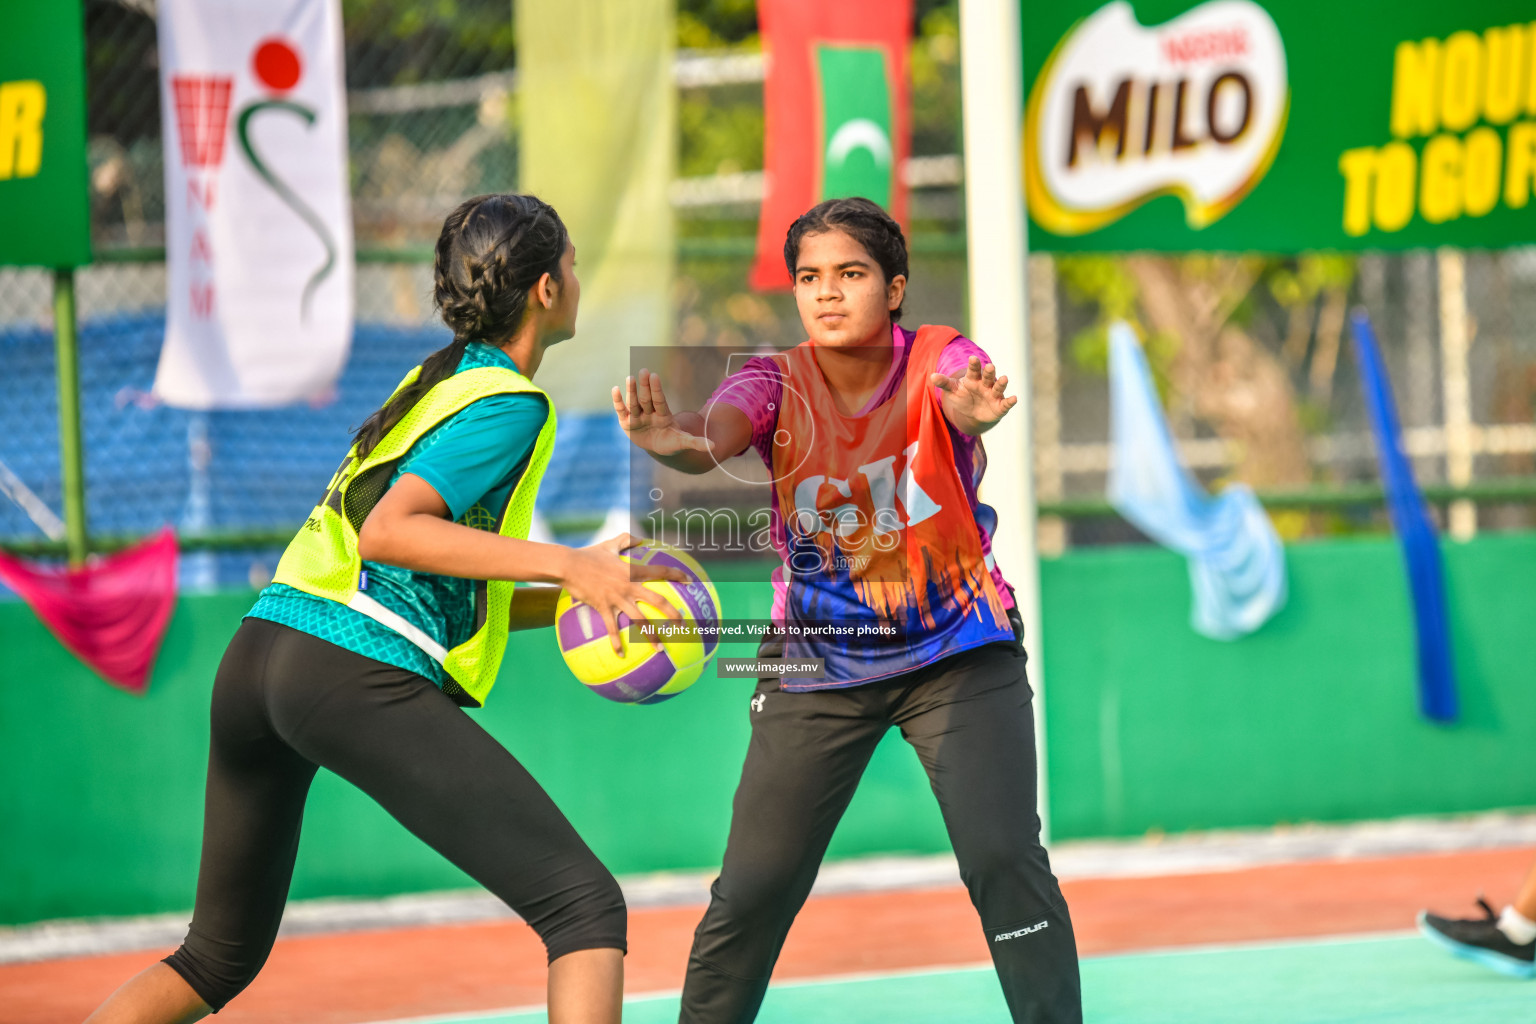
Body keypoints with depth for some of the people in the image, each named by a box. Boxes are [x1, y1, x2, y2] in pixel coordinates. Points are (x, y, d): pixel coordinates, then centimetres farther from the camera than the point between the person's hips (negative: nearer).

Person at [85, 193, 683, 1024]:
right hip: (363, 675, -9)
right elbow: (387, 532, -17)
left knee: (219, 957, 21)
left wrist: (574, 595, 17)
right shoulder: (511, 404, -2)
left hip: (260, 650, 9)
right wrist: (562, 563, -20)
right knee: (585, 905, -11)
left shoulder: (437, 380, 24)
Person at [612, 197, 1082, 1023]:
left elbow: (960, 397, -37)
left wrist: (973, 405, -63)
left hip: (959, 654, -1)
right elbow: (714, 435, -32)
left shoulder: (938, 360, -14)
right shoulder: (776, 383, -12)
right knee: (751, 891, -1)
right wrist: (672, 439, -57)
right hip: (816, 665, 1)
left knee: (1004, 860, -16)